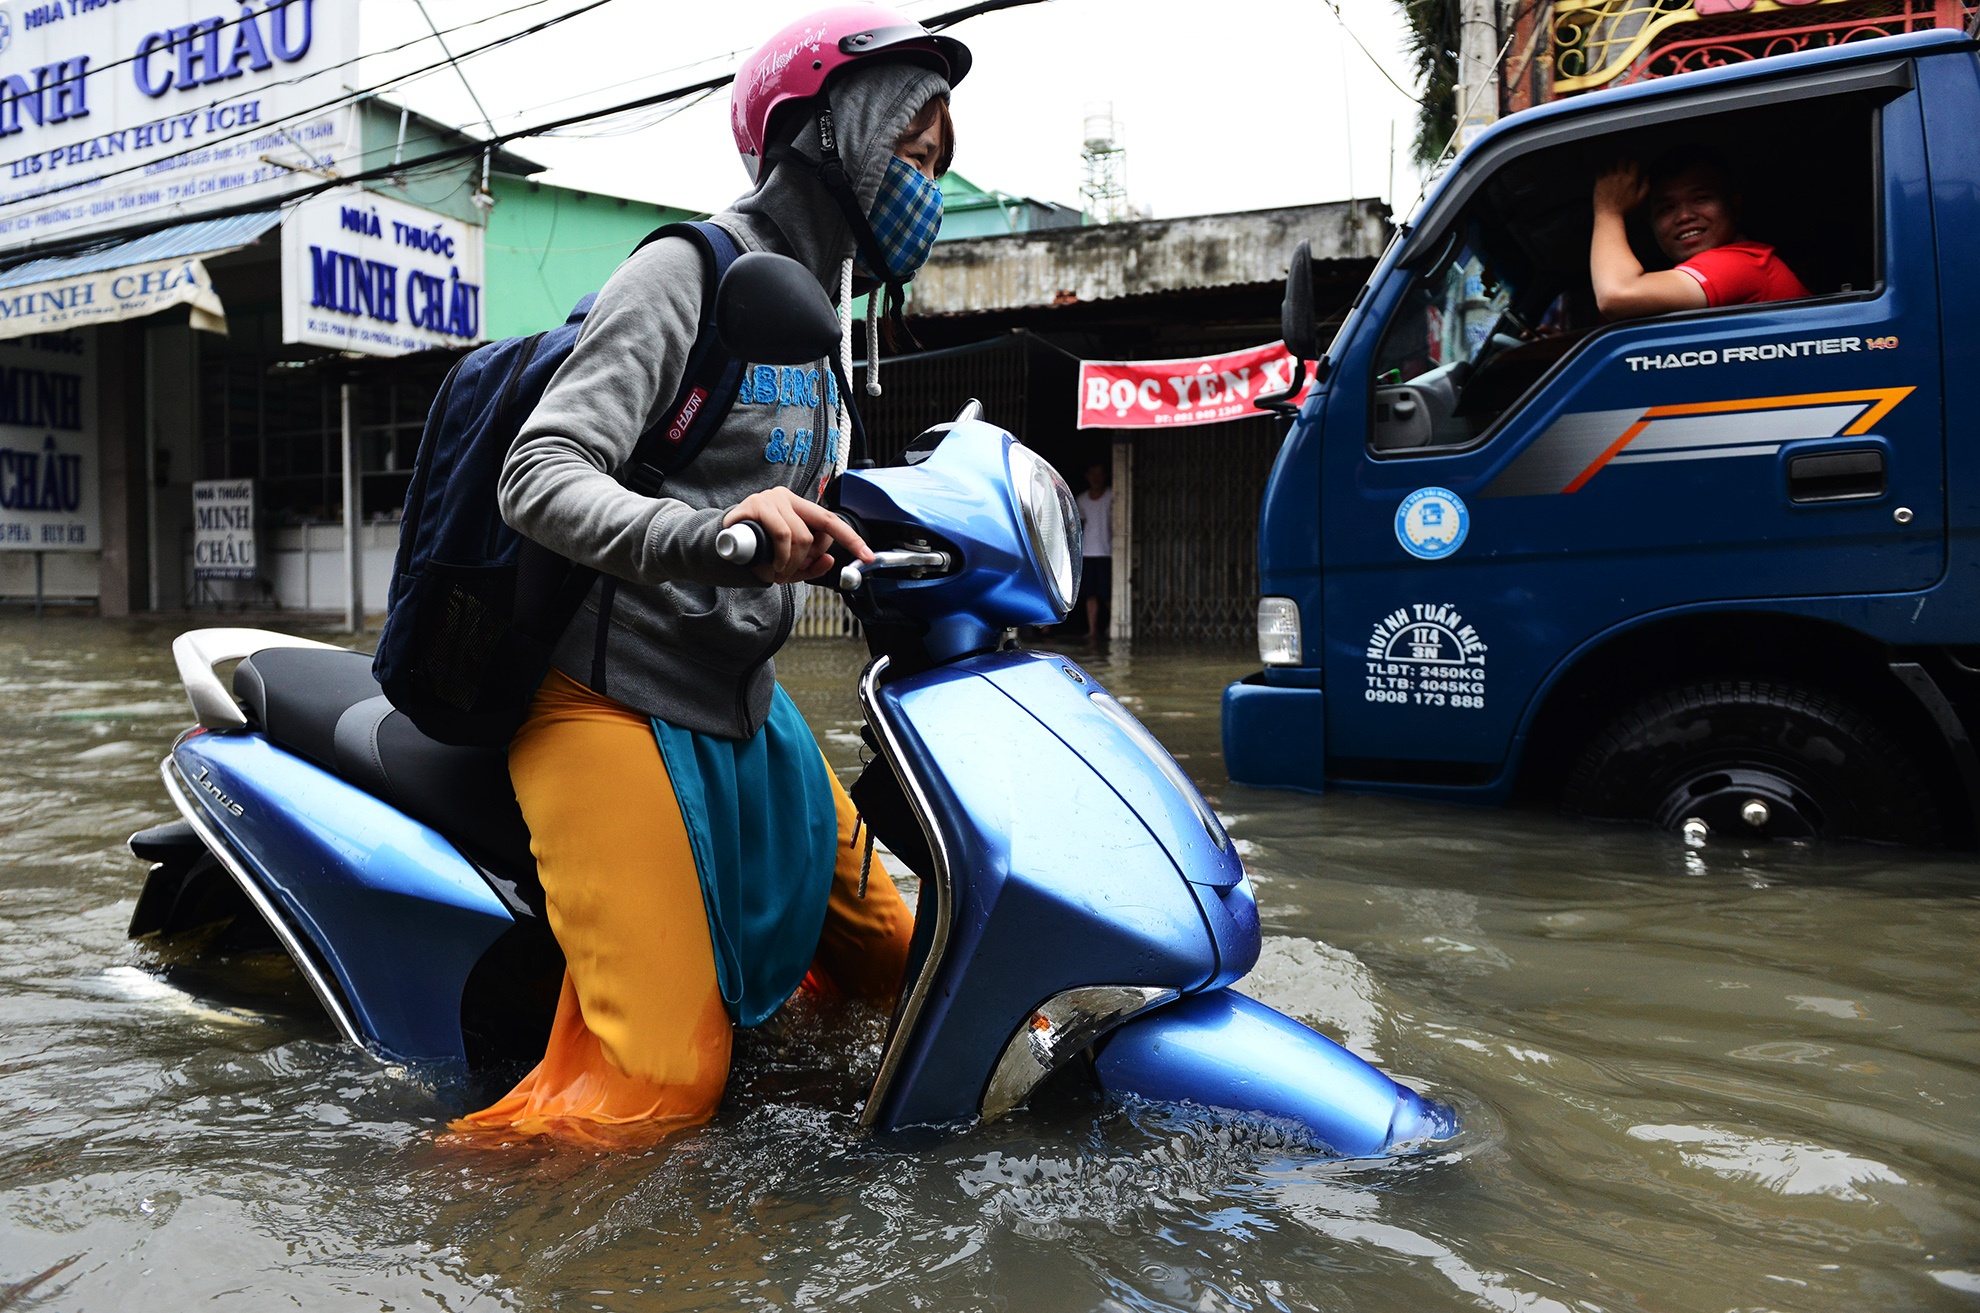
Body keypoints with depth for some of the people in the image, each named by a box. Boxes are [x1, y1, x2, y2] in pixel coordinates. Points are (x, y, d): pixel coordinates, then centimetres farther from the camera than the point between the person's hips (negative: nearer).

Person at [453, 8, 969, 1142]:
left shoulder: (815, 326, 19)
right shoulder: (690, 272, -10)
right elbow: (540, 475, -21)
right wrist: (706, 534, -38)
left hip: (748, 710, 9)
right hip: (620, 700, -9)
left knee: (890, 966, 17)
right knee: (659, 1089, -15)